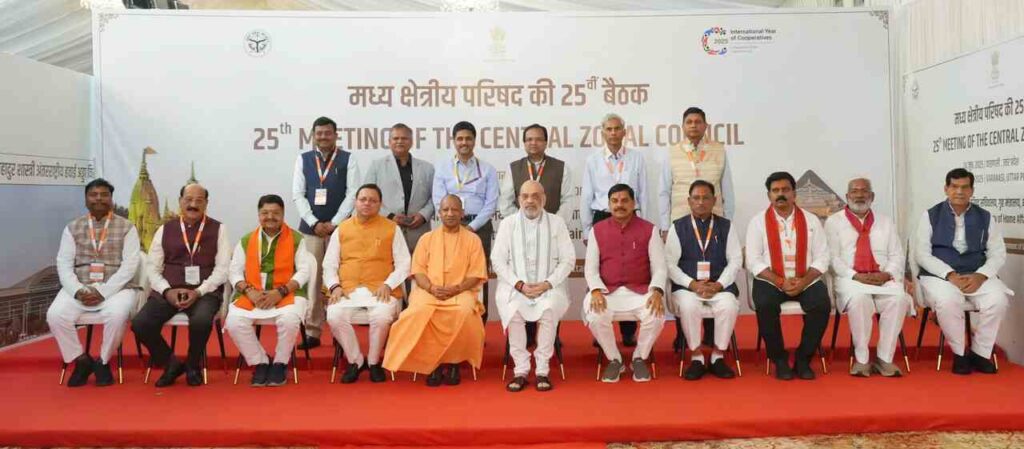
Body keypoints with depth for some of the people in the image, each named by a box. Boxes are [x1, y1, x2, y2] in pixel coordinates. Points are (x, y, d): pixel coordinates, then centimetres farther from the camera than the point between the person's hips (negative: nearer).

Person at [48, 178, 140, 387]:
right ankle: (81, 360, -1)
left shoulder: (126, 228, 4)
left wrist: (103, 291, -16)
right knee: (55, 315, -24)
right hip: (78, 288, 3)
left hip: (116, 288, -3)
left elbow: (130, 265, -5)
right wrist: (78, 290, -14)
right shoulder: (72, 228, 12)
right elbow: (64, 264, 5)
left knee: (117, 314, -33)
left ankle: (103, 361, -7)